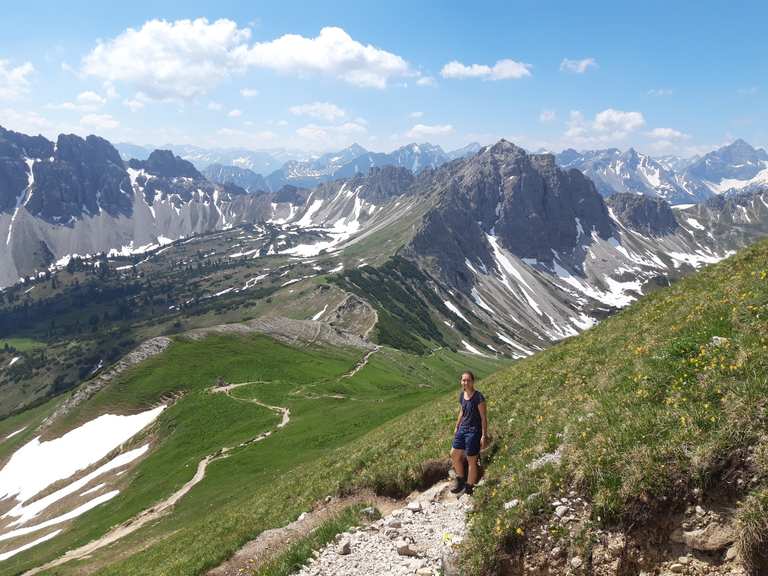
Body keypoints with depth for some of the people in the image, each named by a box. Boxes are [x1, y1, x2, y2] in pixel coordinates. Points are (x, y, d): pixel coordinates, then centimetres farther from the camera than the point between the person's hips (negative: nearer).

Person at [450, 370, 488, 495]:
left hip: (474, 431, -8)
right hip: (462, 429, 8)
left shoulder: (478, 397, -17)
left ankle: (469, 489, 16)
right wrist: (457, 427, 21)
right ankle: (460, 481, 34)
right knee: (454, 454, 14)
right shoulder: (462, 395, 4)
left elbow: (484, 418, -14)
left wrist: (484, 435, -15)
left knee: (471, 460, 2)